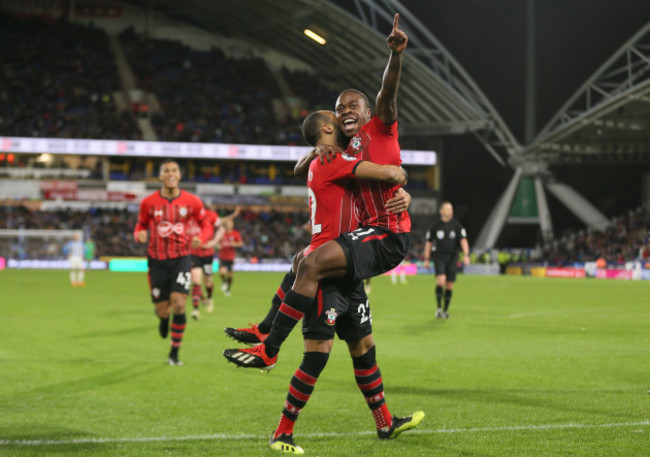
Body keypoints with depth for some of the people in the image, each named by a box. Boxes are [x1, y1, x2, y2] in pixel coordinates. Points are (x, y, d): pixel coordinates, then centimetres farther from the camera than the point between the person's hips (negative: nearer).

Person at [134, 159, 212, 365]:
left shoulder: (192, 202, -2)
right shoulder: (148, 202, -3)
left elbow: (206, 225, 10)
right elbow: (141, 225, 11)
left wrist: (200, 238, -12)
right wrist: (139, 235, -13)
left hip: (181, 258, 0)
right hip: (157, 260, 1)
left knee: (178, 304, -15)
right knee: (163, 310, 1)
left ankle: (174, 353, 1)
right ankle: (164, 319, 44)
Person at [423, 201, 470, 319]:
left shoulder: (457, 225, 2)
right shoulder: (435, 225, 1)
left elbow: (463, 240, -3)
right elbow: (428, 242, 7)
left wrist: (466, 255, -17)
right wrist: (426, 259, 4)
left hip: (452, 257, 2)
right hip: (439, 257, -2)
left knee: (449, 285, 3)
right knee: (441, 280, -21)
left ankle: (446, 310, 16)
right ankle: (439, 307, -11)